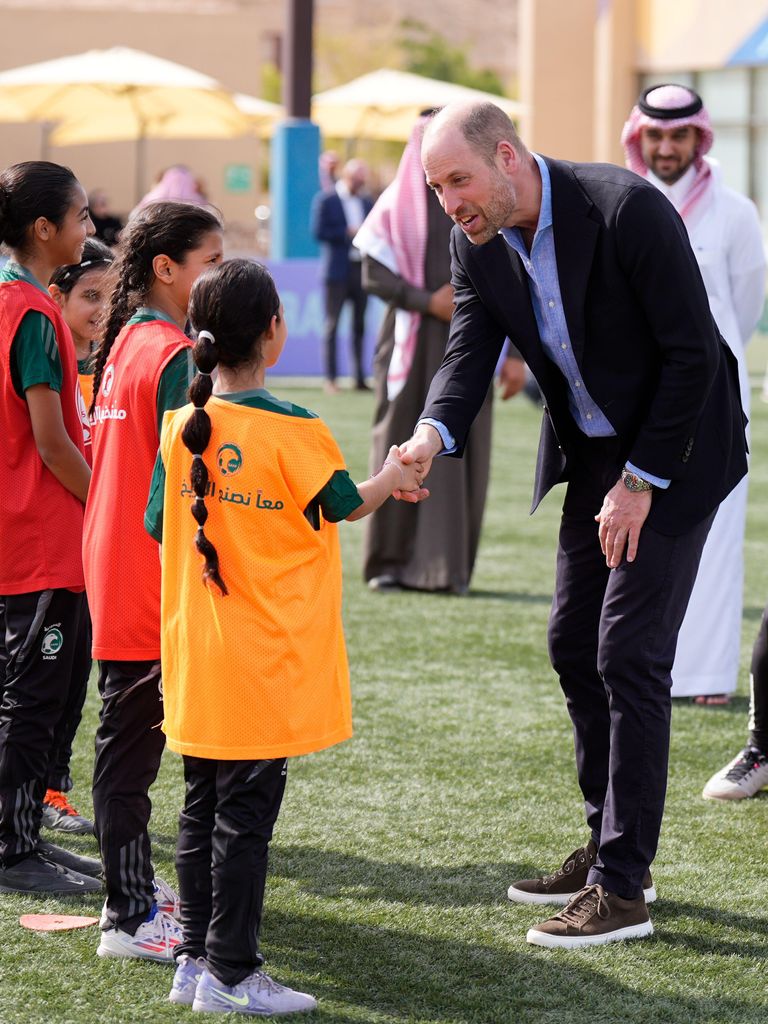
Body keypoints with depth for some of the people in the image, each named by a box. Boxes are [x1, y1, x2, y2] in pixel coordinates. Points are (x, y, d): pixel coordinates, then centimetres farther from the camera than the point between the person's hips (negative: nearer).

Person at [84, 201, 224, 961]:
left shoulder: (127, 342, 12)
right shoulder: (175, 355, -16)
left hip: (116, 576, 10)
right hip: (151, 584, -10)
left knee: (128, 741, 16)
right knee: (131, 744, -5)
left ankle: (133, 890, 27)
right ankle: (130, 919, -1)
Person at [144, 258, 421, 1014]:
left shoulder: (183, 424, 1)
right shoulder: (292, 431, -15)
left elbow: (162, 526, 9)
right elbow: (347, 506, -2)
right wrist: (393, 476, 18)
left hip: (196, 660, 6)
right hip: (264, 661, -6)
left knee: (201, 807, 14)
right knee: (245, 815, -1)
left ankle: (197, 957, 20)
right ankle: (231, 973, 3)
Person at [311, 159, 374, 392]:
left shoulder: (366, 202, 17)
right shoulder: (325, 200, 0)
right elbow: (318, 231, -8)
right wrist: (348, 233, -12)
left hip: (361, 269, 5)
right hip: (337, 270, -5)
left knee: (360, 325, 4)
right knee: (332, 323, -4)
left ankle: (359, 378, 6)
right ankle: (330, 379, -3)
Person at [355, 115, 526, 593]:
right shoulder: (398, 203, 4)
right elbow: (374, 273, -1)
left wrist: (516, 354, -1)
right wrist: (427, 301, -14)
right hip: (409, 344, -1)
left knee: (461, 452, -2)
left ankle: (450, 565, 2)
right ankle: (392, 560, 6)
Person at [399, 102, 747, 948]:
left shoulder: (626, 209, -25)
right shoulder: (477, 242, -4)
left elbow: (692, 352, -21)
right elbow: (468, 352, -8)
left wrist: (641, 480, -19)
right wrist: (433, 434, -30)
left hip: (674, 450, -8)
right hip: (590, 451, 8)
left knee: (629, 652, -10)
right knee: (573, 644, 11)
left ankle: (622, 888, -6)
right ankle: (609, 846, 25)